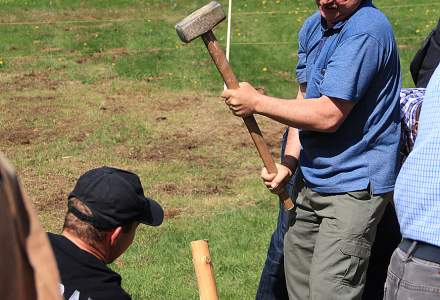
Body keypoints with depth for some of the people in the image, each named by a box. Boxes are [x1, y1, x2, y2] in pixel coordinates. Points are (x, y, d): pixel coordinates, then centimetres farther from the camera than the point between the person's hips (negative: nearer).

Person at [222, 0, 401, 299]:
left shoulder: (365, 32, -22)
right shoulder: (313, 27, 8)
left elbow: (328, 115, -25)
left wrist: (256, 102, -15)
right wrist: (288, 163, -3)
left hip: (354, 186, -9)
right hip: (312, 181, 9)